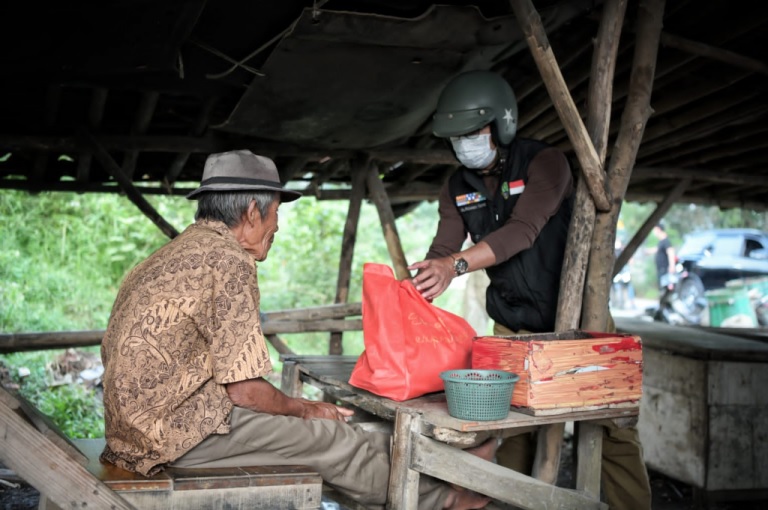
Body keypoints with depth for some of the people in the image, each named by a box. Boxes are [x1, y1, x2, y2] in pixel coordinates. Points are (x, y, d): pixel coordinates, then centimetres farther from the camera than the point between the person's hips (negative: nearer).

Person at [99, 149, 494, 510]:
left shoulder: (179, 251, 14)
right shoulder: (229, 261, -16)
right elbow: (244, 390, -17)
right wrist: (301, 408, 2)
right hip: (177, 428, -9)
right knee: (333, 439, 0)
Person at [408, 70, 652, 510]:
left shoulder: (545, 163, -15)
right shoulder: (458, 189, 4)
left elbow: (523, 230, -29)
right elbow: (442, 251, -3)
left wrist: (456, 264, -42)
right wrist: (418, 285, -25)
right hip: (513, 327, 5)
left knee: (612, 427, -4)